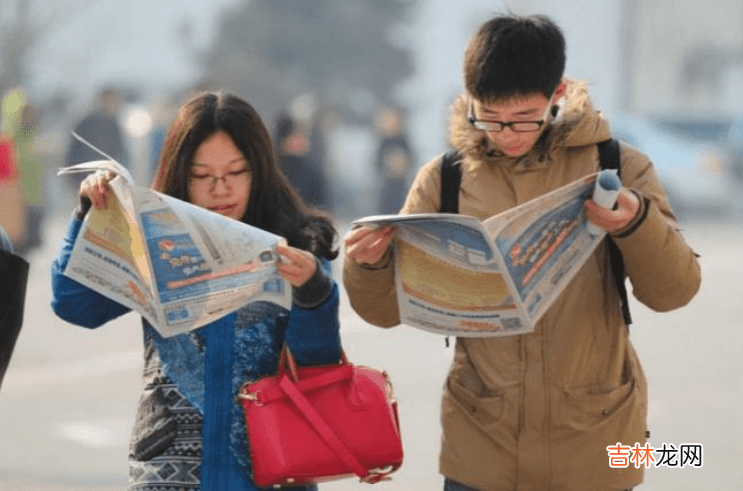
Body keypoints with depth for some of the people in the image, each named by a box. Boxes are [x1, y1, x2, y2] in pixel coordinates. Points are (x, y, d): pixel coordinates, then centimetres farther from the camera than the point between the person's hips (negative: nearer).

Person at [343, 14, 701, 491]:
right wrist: (369, 264, -19)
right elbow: (389, 306, 2)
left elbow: (674, 289, -8)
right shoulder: (445, 178, 0)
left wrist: (637, 222, -27)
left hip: (593, 442, -1)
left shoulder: (615, 165, -2)